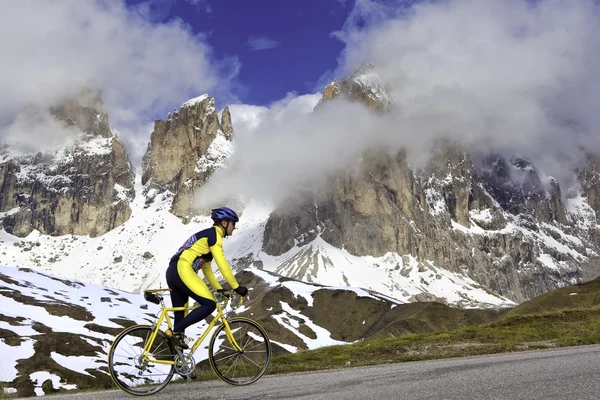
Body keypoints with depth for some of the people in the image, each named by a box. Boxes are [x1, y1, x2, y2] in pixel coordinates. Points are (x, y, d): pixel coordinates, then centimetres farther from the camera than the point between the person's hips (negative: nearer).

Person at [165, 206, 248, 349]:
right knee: (209, 304, -10)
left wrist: (219, 289, 25)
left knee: (181, 314, 10)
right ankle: (176, 331, -9)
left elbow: (207, 268, 29)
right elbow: (222, 265, -11)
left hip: (173, 272, 10)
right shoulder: (213, 234, -3)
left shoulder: (206, 236, 27)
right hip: (182, 270, -10)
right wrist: (236, 287, -6)